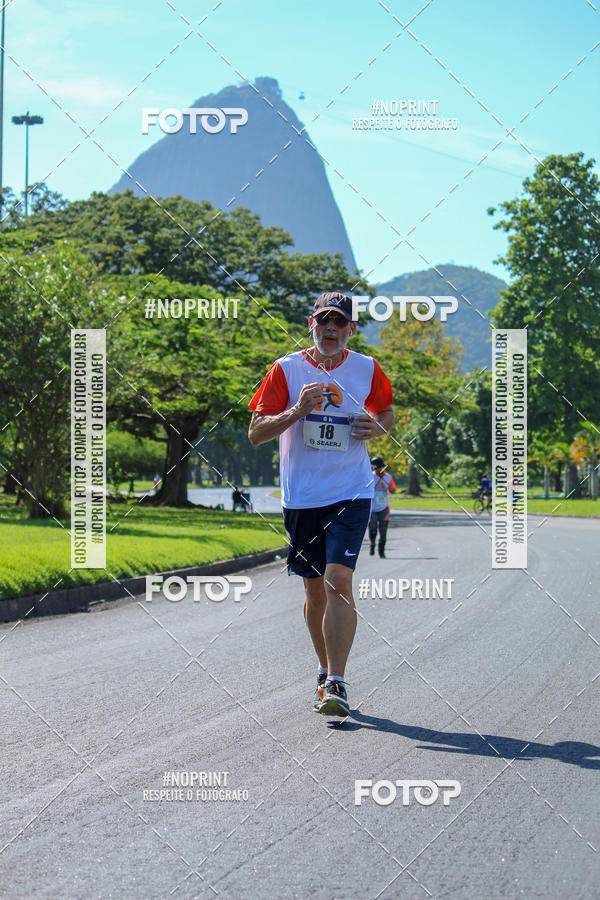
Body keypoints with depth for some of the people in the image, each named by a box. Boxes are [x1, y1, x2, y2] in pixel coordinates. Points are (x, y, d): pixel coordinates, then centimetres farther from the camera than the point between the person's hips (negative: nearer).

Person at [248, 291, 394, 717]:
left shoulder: (368, 369, 3)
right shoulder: (287, 369, -1)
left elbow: (387, 412, 21)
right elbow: (256, 433, -4)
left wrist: (378, 427, -3)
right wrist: (297, 411, -20)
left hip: (351, 493, -1)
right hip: (301, 496, 1)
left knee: (339, 579, -17)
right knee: (315, 588, 11)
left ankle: (337, 684, -17)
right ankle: (326, 670, 31)